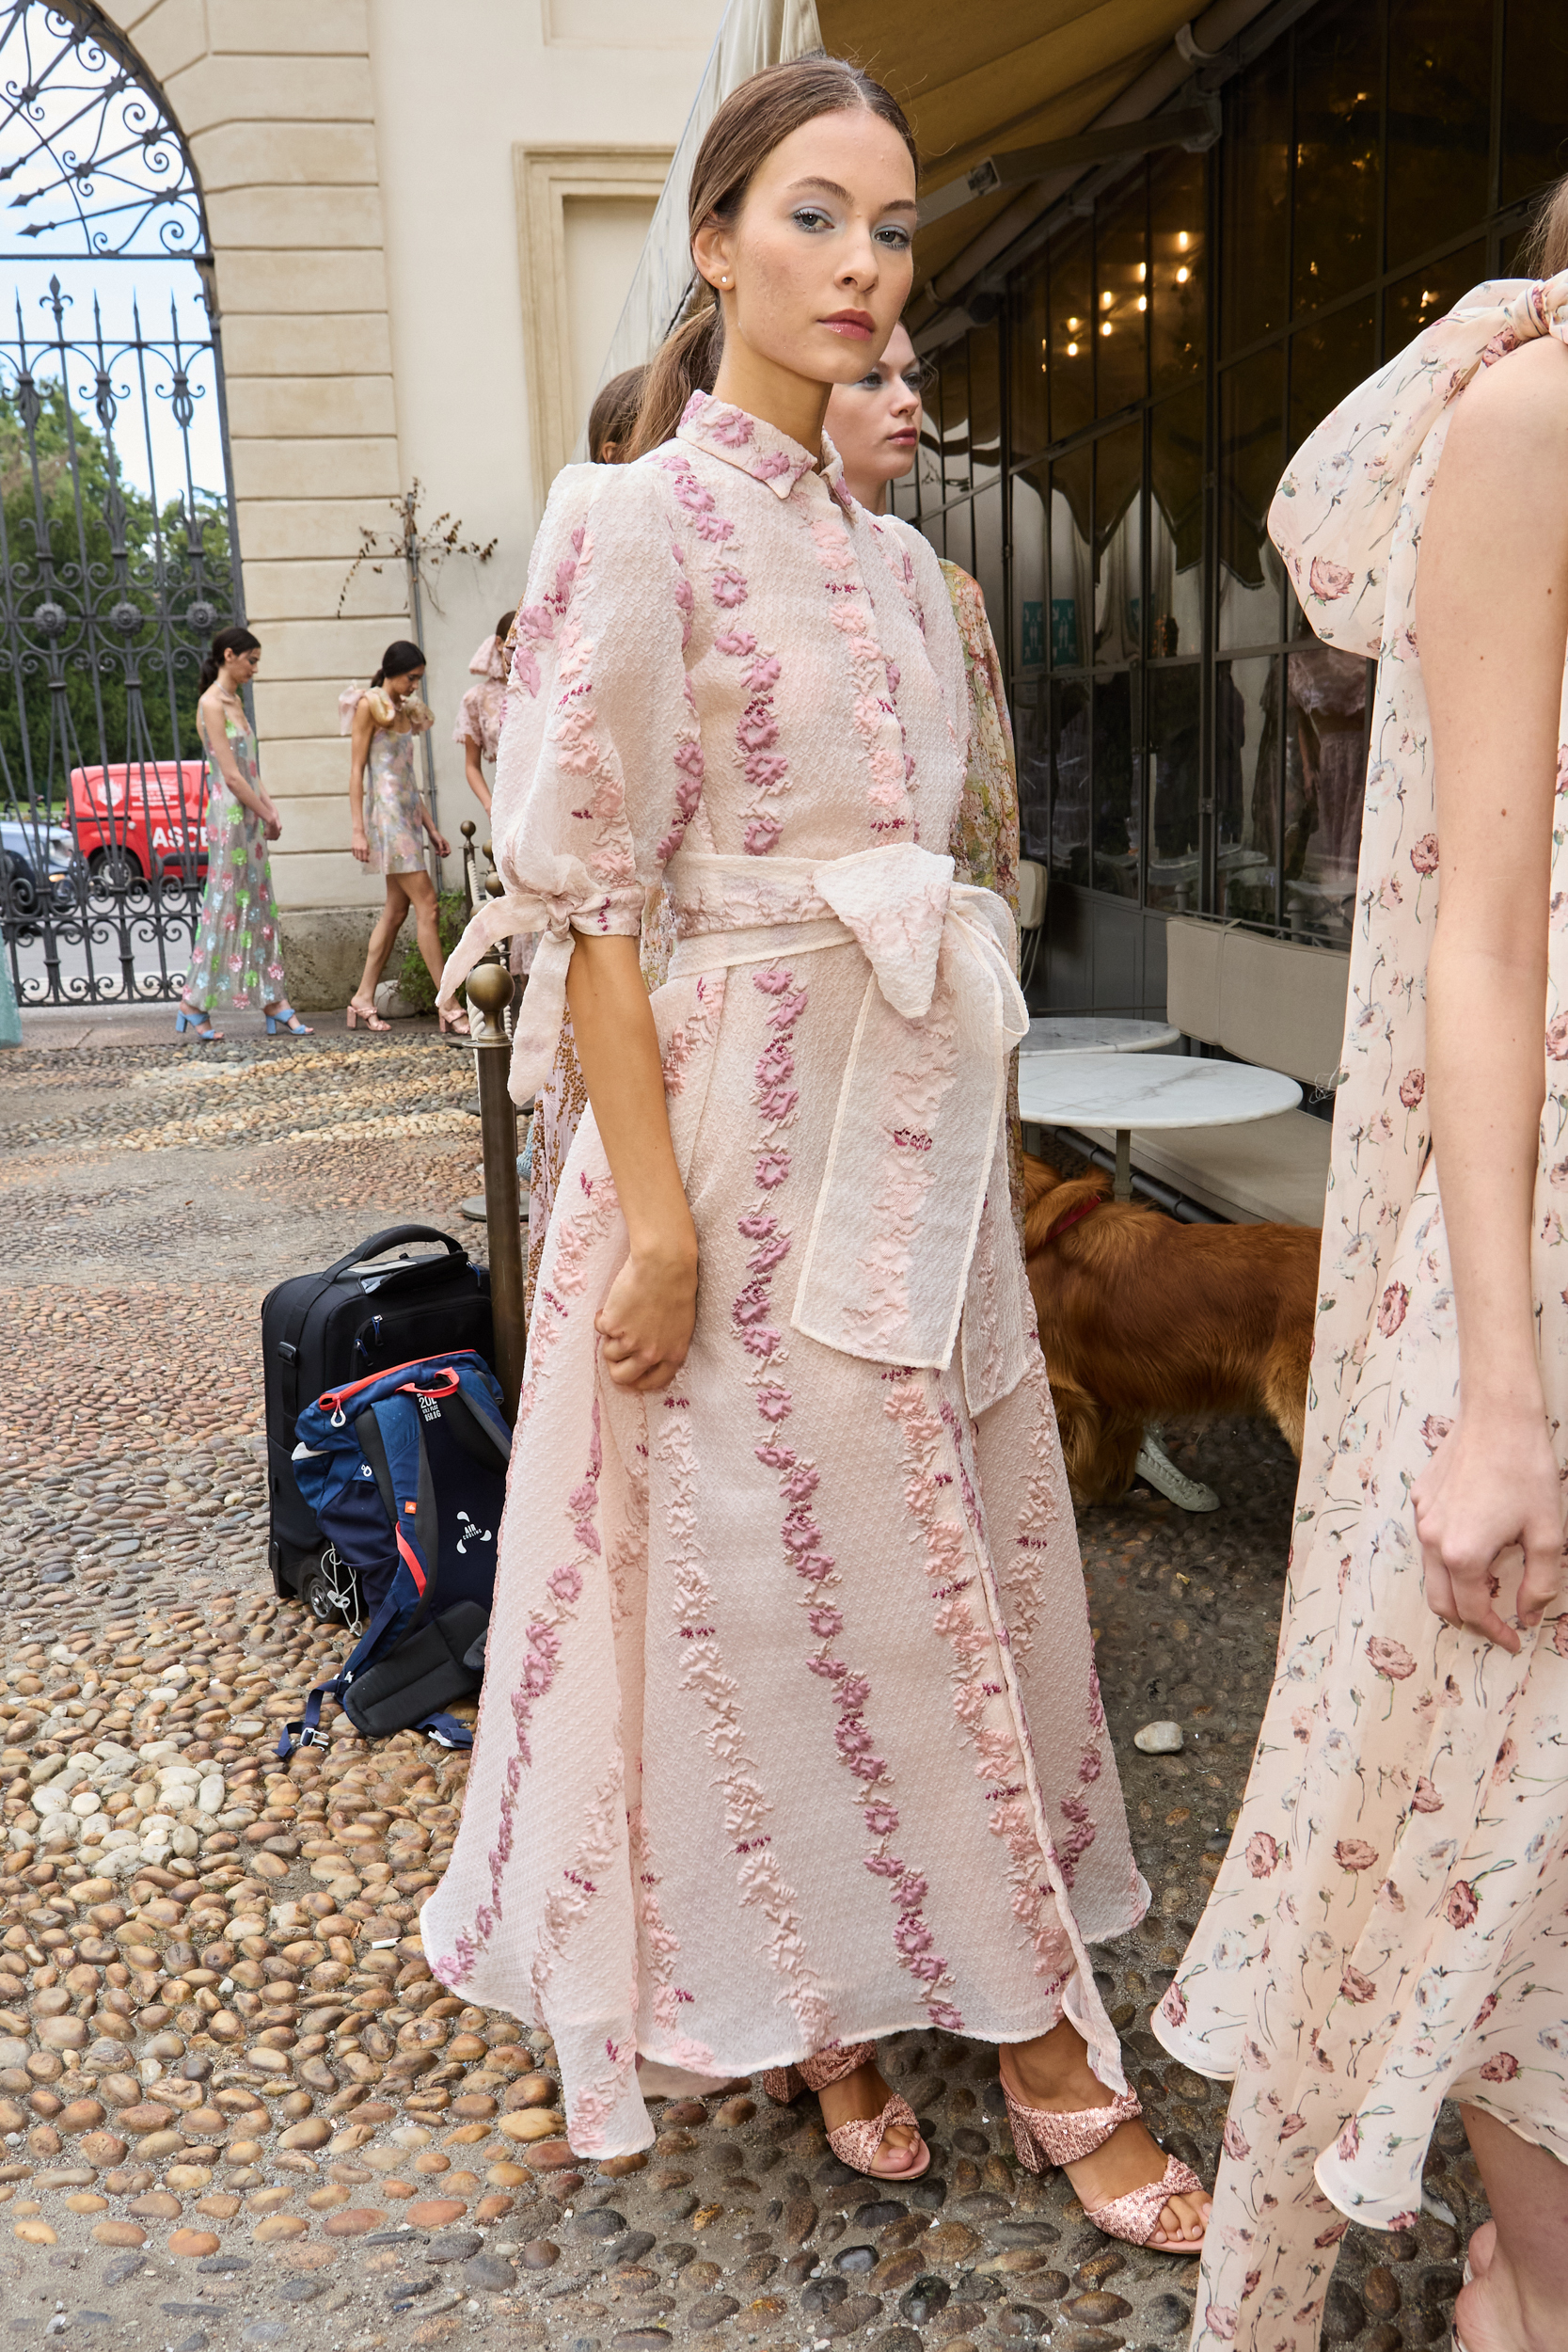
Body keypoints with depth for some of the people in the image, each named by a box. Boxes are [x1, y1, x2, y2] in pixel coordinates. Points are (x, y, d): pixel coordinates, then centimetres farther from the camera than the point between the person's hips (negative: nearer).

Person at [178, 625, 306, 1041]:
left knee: (259, 905, 8)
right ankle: (194, 1003, 2)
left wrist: (270, 809, 3)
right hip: (229, 814, -9)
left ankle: (273, 999, 11)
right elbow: (231, 775, -16)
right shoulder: (211, 703, -12)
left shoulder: (234, 701, 16)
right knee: (226, 905, -6)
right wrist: (268, 815, -10)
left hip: (250, 815, 9)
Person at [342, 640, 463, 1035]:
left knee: (397, 908, 7)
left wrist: (430, 828, 17)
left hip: (407, 812, 8)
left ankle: (363, 998, 13)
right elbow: (357, 769, -8)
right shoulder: (369, 705, -5)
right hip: (387, 811, -8)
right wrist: (358, 829, -14)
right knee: (426, 903, -12)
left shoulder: (404, 710, 18)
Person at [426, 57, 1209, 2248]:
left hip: (926, 1119, 8)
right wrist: (652, 1209, -17)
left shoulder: (892, 553, 14)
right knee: (780, 1571, 4)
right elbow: (586, 891, -13)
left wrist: (965, 1127, 15)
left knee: (959, 1553, 13)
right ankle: (800, 2006, 26)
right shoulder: (637, 520, -8)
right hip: (753, 1122, -7)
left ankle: (949, 2003, 33)